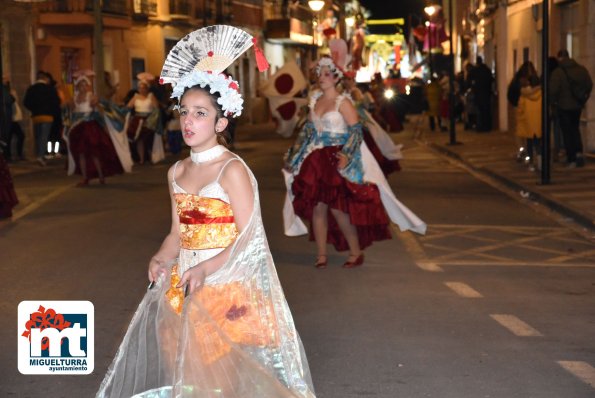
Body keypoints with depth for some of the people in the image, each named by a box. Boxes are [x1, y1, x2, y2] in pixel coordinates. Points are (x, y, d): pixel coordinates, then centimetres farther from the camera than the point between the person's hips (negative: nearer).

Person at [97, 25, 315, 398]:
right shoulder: (177, 172, 9)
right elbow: (178, 232, 13)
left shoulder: (232, 169, -11)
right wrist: (162, 258, -7)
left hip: (227, 287, -6)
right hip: (184, 288, 6)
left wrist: (206, 269, -25)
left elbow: (247, 239, -14)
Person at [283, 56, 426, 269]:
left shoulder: (343, 102, -8)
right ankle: (321, 254, 10)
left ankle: (356, 252, 6)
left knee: (337, 208, -9)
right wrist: (295, 154, 19)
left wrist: (346, 156, -24)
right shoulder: (315, 100, 11)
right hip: (316, 161, 6)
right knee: (317, 206, 2)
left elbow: (356, 131, -13)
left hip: (337, 161, -6)